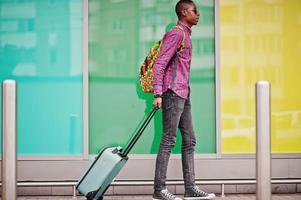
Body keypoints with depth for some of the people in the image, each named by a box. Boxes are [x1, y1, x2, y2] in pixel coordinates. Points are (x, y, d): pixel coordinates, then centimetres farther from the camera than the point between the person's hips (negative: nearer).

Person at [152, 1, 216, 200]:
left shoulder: (186, 35, 21)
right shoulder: (176, 34, -9)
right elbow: (159, 64, -16)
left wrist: (186, 91, 19)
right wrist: (158, 94, -22)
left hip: (183, 95, 10)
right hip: (172, 93, -10)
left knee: (189, 140, 8)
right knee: (169, 140, -9)